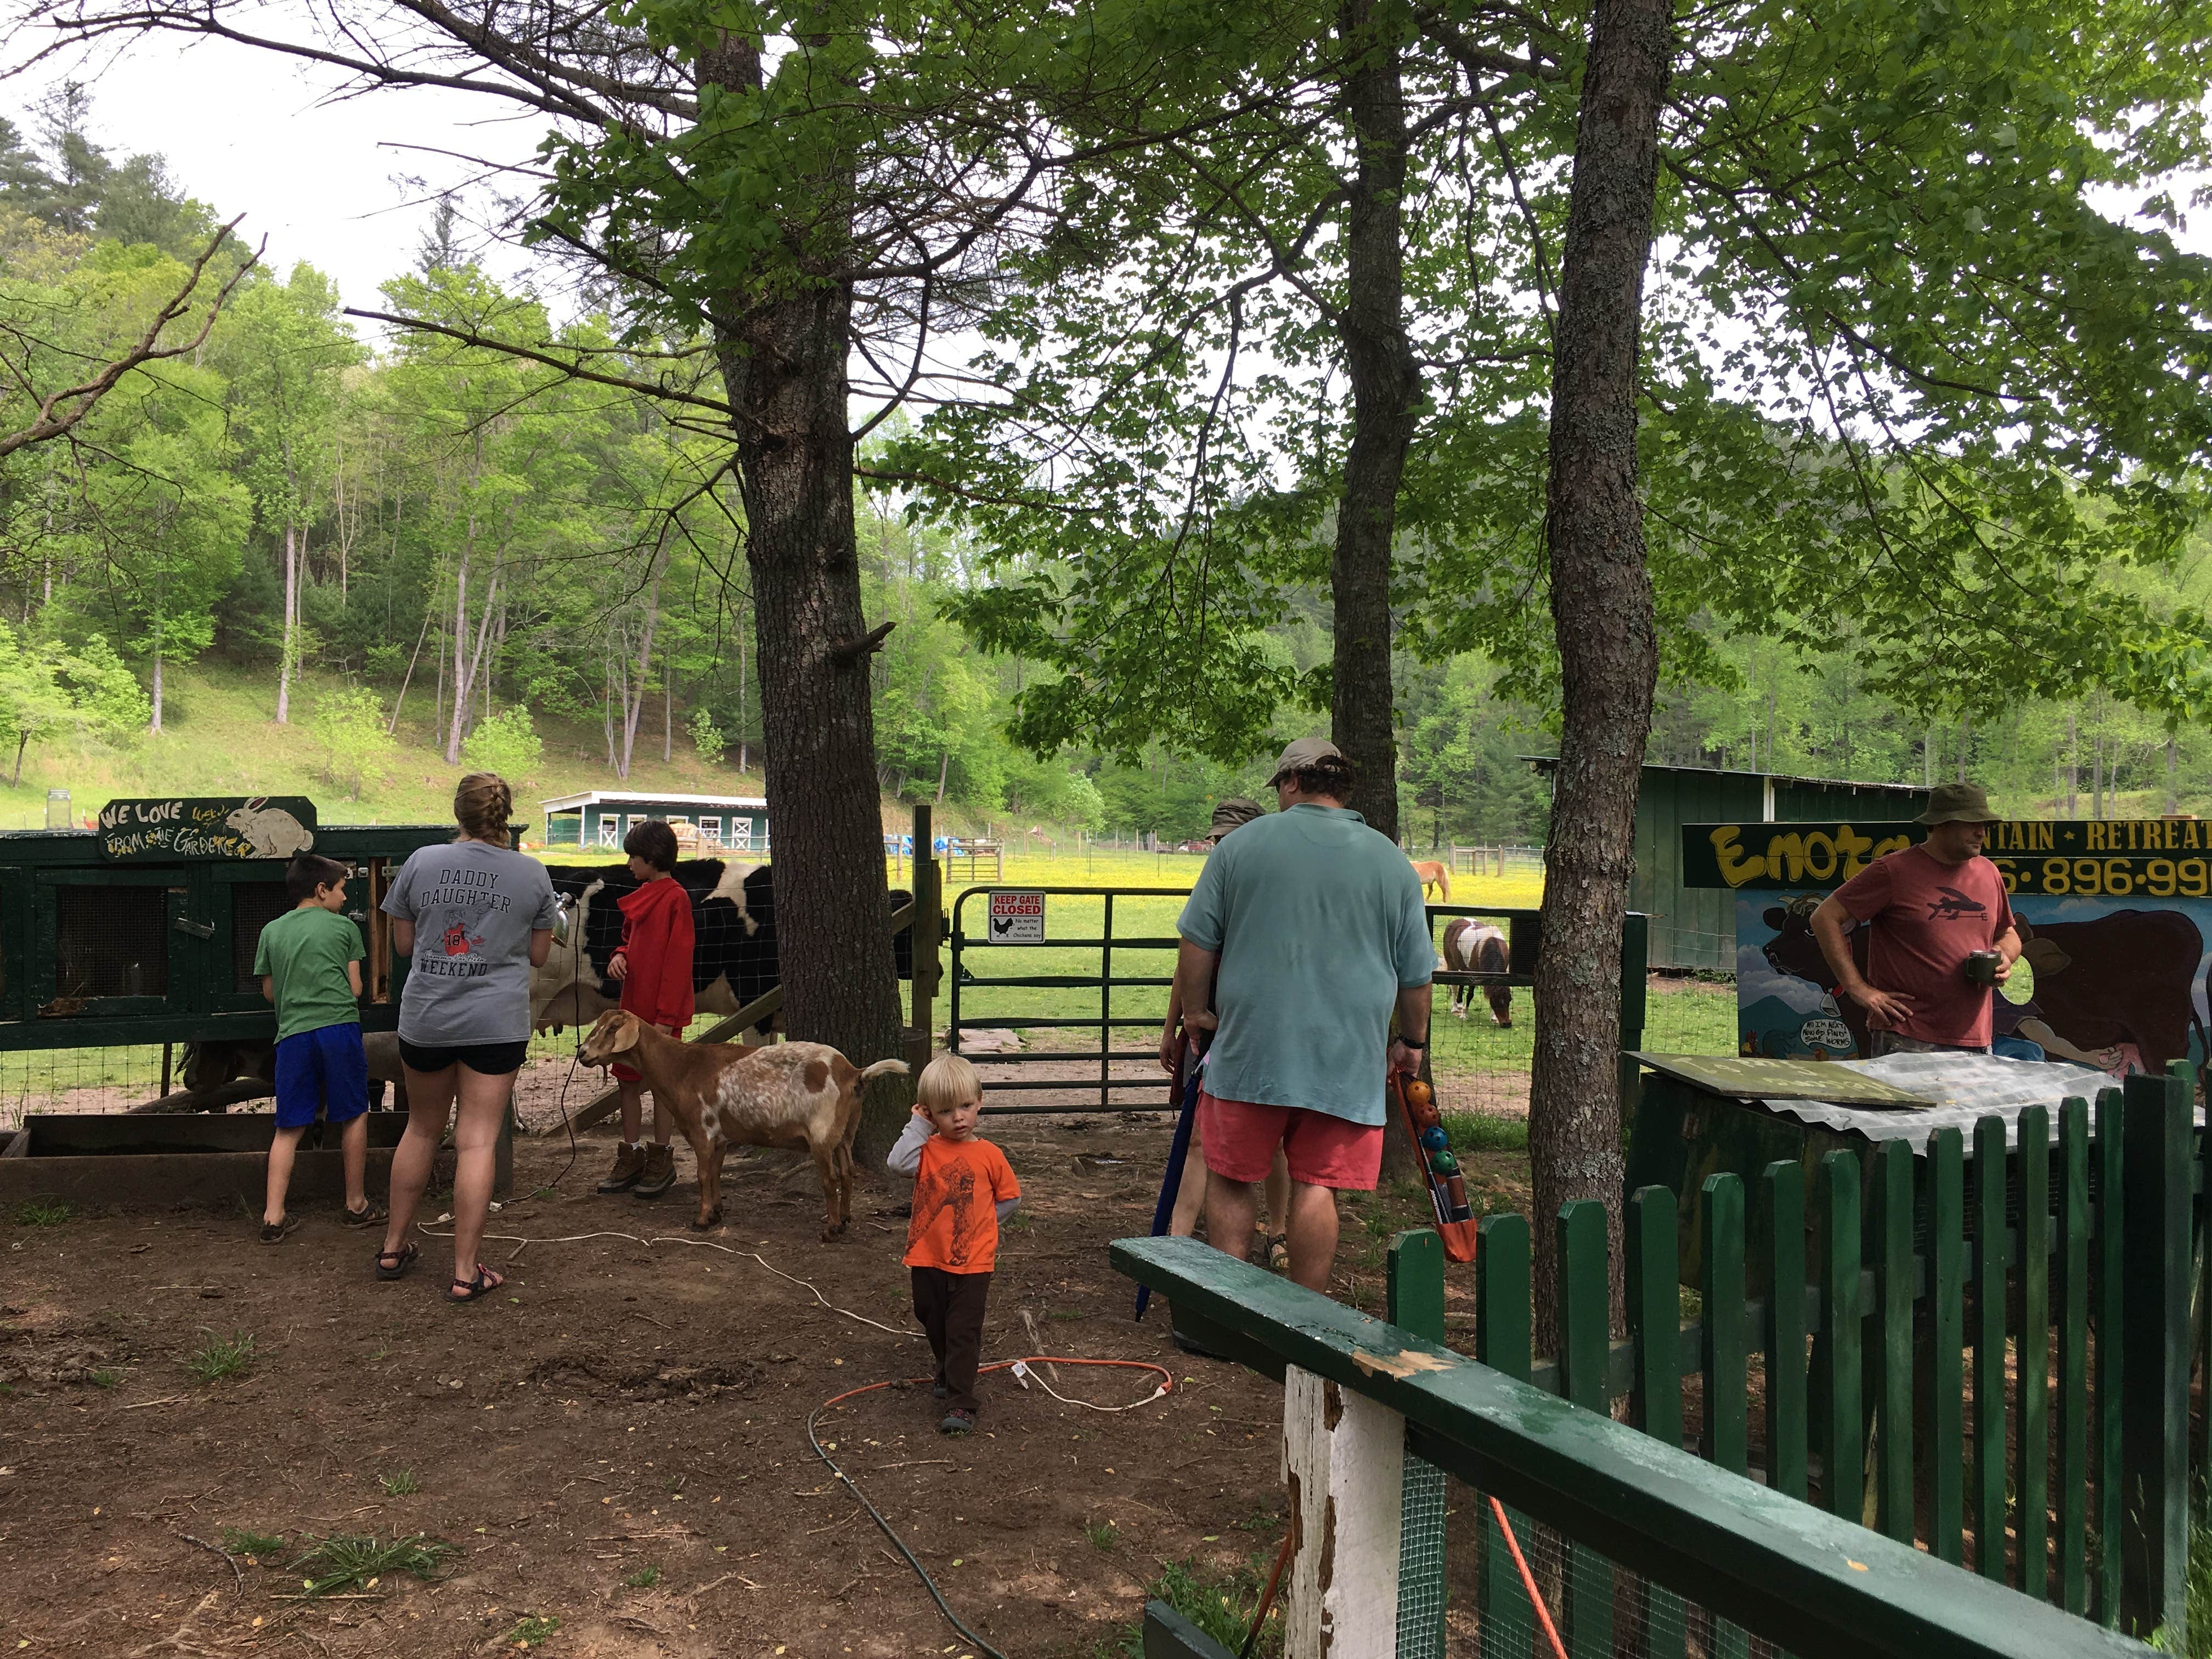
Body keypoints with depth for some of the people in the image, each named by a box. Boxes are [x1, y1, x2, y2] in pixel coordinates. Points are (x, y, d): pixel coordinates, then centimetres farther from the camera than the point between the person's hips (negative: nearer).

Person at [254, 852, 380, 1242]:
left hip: (292, 1033, 3)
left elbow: (269, 992, 20)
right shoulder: (344, 928, 6)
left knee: (288, 1129, 7)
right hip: (339, 1026, -3)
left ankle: (273, 1217, 3)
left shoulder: (272, 931, 14)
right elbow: (355, 989, 7)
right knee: (355, 1116, 10)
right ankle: (356, 1205, 17)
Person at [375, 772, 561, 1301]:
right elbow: (538, 954, 5)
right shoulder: (533, 874, -3)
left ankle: (393, 1248, 31)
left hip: (425, 1019, 2)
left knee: (421, 1129, 19)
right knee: (477, 1143, 0)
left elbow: (402, 943, 6)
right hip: (496, 1021, -2)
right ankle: (465, 1272, 3)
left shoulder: (422, 863, -2)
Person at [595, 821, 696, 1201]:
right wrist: (620, 956, 1)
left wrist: (666, 1017, -19)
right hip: (633, 1005, 8)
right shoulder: (640, 897, 13)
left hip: (661, 1011, -8)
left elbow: (678, 959, -17)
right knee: (628, 1080, 11)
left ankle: (661, 1160, 12)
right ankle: (631, 1158, 21)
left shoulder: (675, 898, -14)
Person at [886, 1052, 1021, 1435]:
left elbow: (1010, 1197, 9)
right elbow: (898, 1164, -26)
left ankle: (960, 1404, -1)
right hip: (927, 1259, 2)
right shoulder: (926, 1149, -4)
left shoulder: (988, 1155, -4)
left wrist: (978, 1224, 1)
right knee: (934, 1324, 20)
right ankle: (949, 1375, 45)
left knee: (963, 1332, -3)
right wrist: (918, 1125, -17)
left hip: (973, 1262, -2)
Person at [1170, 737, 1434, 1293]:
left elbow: (1197, 943, 1)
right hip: (1347, 1061, 1)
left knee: (1231, 1177, 12)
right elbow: (1416, 974, 10)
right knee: (1316, 1186, 6)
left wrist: (1195, 1009, 15)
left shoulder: (1242, 844, 1)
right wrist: (1411, 1041, 23)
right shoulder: (1393, 862, 5)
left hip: (1249, 1054, -1)